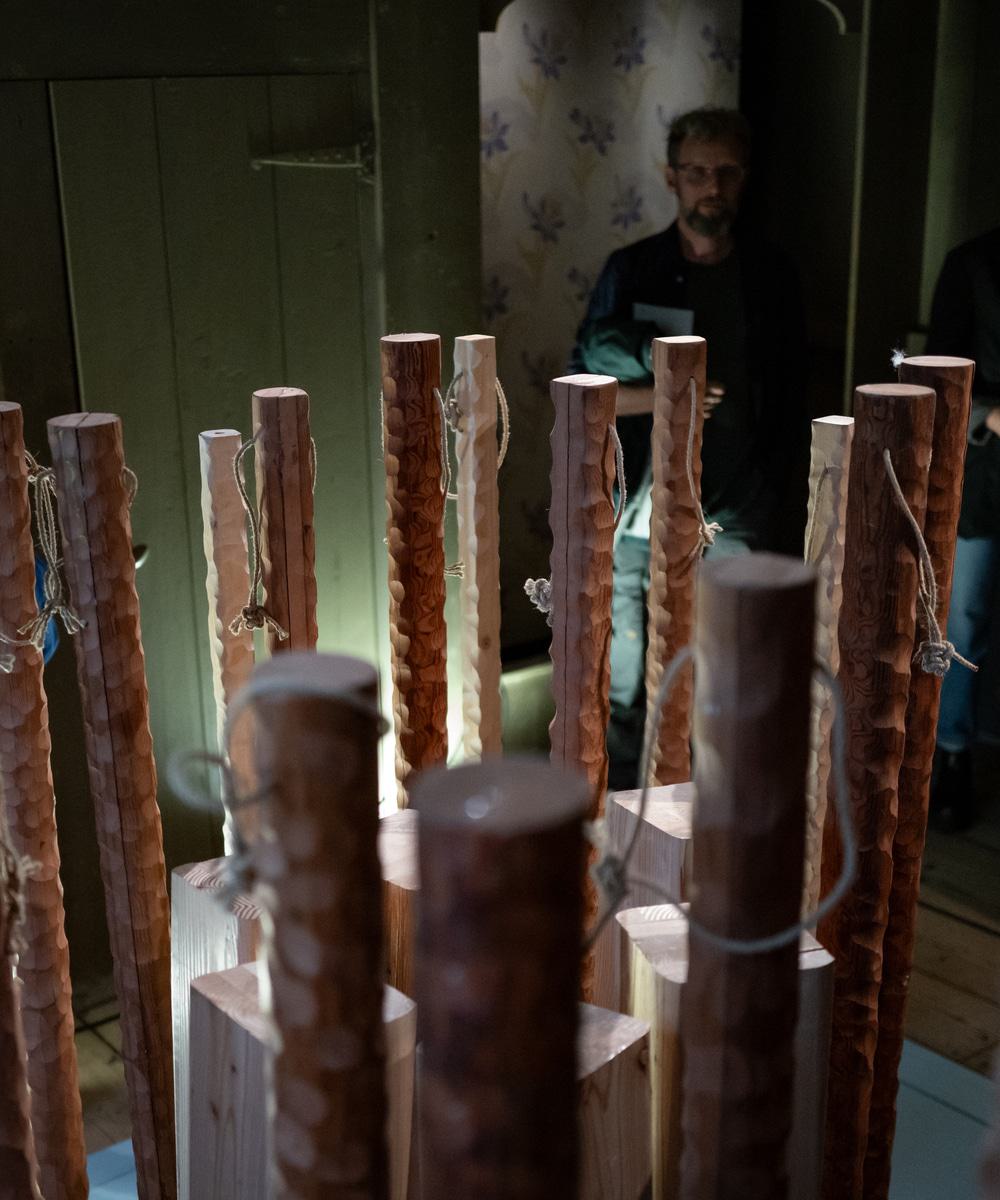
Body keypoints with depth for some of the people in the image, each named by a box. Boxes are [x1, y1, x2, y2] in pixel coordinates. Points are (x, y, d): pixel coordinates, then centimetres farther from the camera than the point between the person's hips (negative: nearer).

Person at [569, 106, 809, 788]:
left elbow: (792, 406, 10)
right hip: (641, 517, 0)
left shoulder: (773, 277, 6)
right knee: (626, 686, 6)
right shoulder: (632, 272, 2)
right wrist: (661, 395, -18)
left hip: (737, 519, 1)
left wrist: (792, 517, 8)